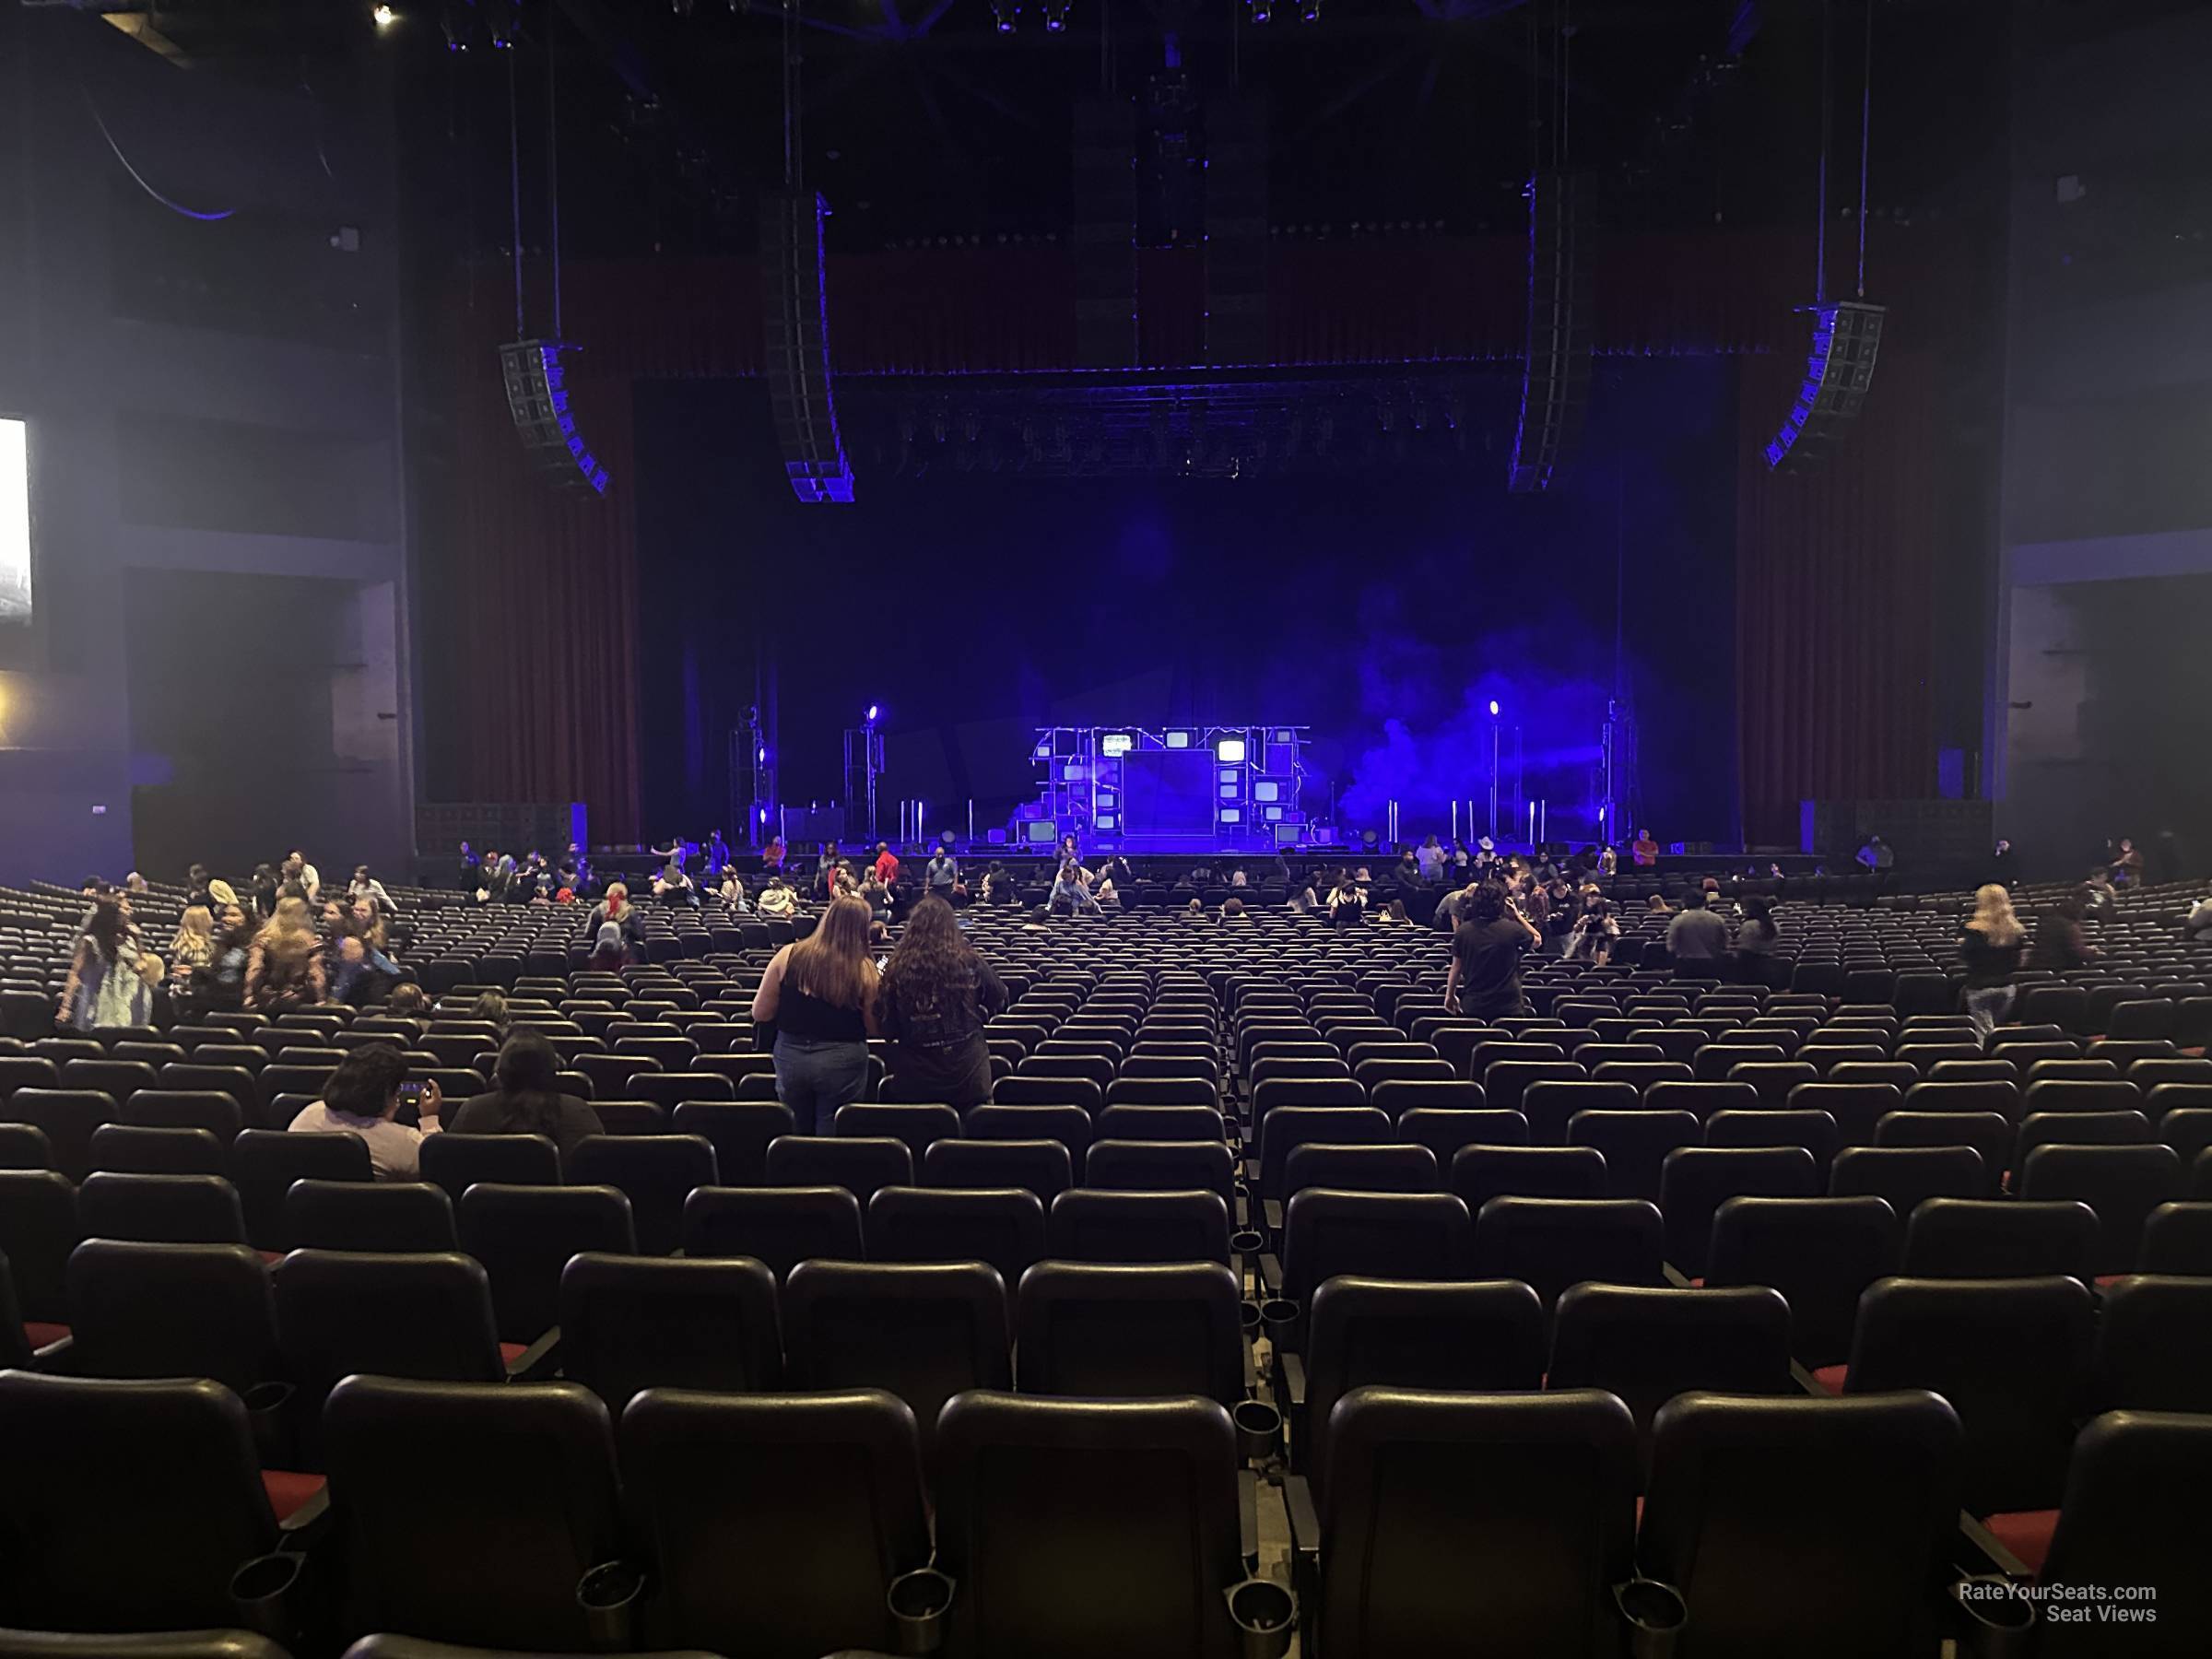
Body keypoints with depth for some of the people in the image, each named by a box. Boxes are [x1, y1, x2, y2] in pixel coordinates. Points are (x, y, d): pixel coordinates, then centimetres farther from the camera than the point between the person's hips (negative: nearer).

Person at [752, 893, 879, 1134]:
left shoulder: (788, 956, -6)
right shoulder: (864, 970, -11)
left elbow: (760, 1014, 0)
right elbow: (873, 1029, -6)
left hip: (790, 1058, 3)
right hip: (842, 1062, -2)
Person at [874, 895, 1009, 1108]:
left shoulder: (897, 968, -10)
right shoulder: (969, 962, -9)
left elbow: (885, 1028, -4)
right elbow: (1000, 1003, 5)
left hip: (915, 1080, 0)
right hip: (967, 1075, 0)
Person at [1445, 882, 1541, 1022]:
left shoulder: (1463, 930, -6)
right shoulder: (1513, 929, -12)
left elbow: (1456, 967, 2)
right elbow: (1537, 940, 9)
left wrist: (1450, 995, 15)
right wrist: (1518, 915, 8)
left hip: (1472, 1005, 2)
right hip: (1507, 1006, -2)